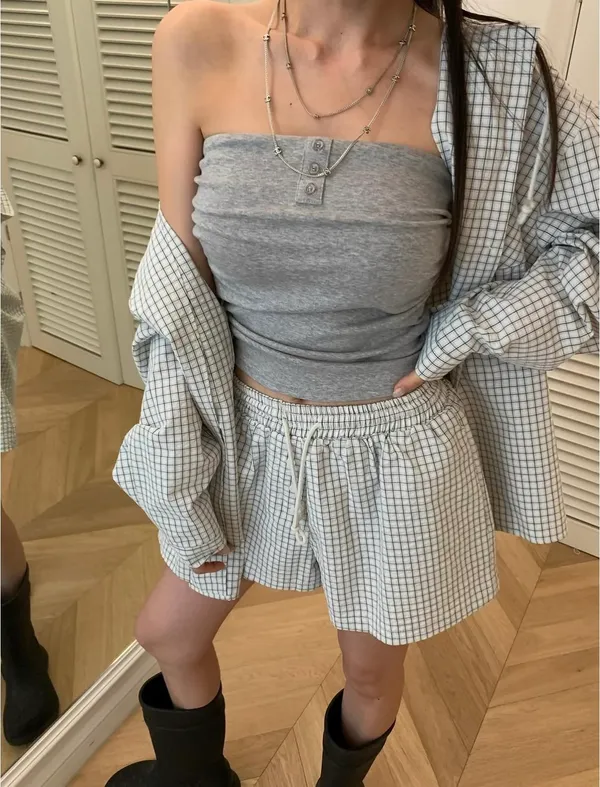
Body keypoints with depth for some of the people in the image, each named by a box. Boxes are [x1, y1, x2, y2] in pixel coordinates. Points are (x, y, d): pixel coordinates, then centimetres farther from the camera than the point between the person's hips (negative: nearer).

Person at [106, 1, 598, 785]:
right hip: (251, 437, 3)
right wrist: (180, 484, -4)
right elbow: (180, 296, -8)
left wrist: (461, 334, -15)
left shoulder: (491, 76, -16)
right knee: (167, 632, 23)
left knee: (371, 670, 22)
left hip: (397, 453, -1)